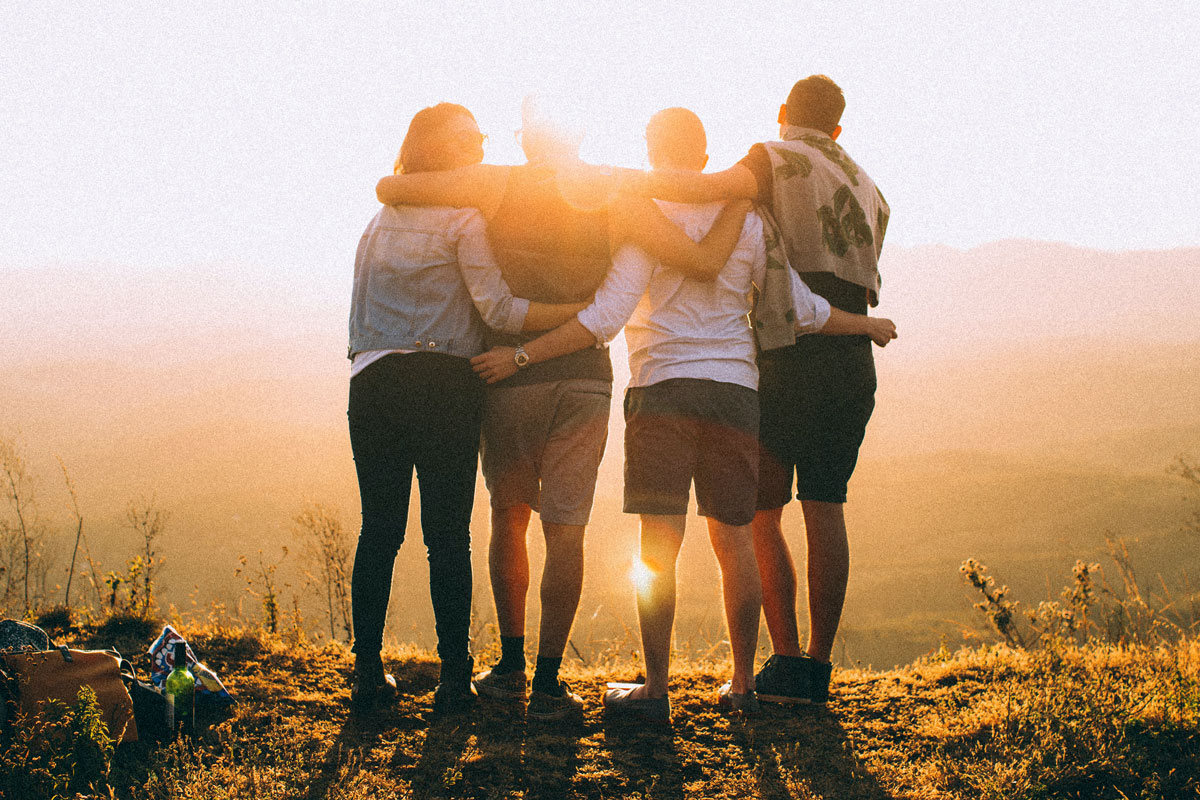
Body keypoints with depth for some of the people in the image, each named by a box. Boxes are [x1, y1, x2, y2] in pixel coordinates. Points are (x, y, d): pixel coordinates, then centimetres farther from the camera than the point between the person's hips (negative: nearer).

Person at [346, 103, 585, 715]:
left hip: (372, 382, 5)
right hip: (442, 384, -5)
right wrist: (588, 311, -9)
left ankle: (367, 672, 9)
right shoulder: (462, 220, -2)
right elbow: (498, 308, -10)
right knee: (448, 534, -1)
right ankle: (453, 678, 1)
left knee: (378, 530, 8)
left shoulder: (380, 219, 19)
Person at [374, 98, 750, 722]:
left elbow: (389, 188, -5)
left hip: (508, 376, 0)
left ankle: (511, 666, 20)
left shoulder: (497, 185, -2)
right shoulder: (616, 198, -1)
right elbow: (704, 262, -6)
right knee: (565, 529, 1)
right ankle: (547, 685, -1)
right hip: (585, 377, 0)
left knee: (509, 517, 17)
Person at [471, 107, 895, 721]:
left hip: (663, 389, -4)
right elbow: (798, 309, 12)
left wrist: (521, 355, -10)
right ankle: (741, 686, 15)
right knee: (733, 540, 10)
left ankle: (655, 689, -3)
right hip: (735, 390, 4)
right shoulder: (745, 219, 9)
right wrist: (868, 325, 28)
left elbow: (604, 318, -13)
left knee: (658, 545, -3)